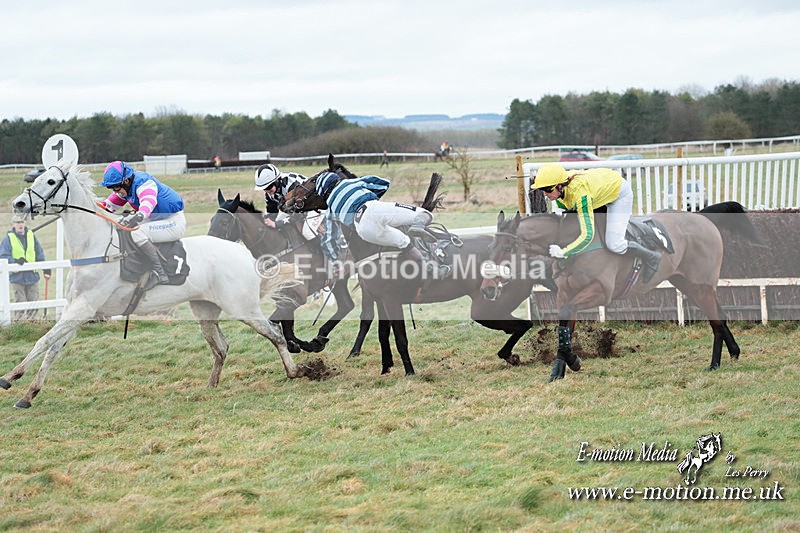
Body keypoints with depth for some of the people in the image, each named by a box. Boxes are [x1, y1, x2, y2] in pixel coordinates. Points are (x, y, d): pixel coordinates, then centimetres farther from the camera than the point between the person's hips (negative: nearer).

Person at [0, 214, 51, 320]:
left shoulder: (31, 236, 9)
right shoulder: (9, 238, -3)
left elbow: (40, 255, 16)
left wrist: (46, 269, 12)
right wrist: (16, 261, -24)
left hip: (32, 276, 4)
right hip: (17, 277, -4)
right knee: (20, 304, -3)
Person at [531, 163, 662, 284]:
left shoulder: (579, 193, -42)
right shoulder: (559, 190, -19)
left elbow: (587, 235, -44)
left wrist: (562, 252, -41)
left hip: (620, 193, -8)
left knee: (613, 244, -14)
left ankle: (651, 258, 11)